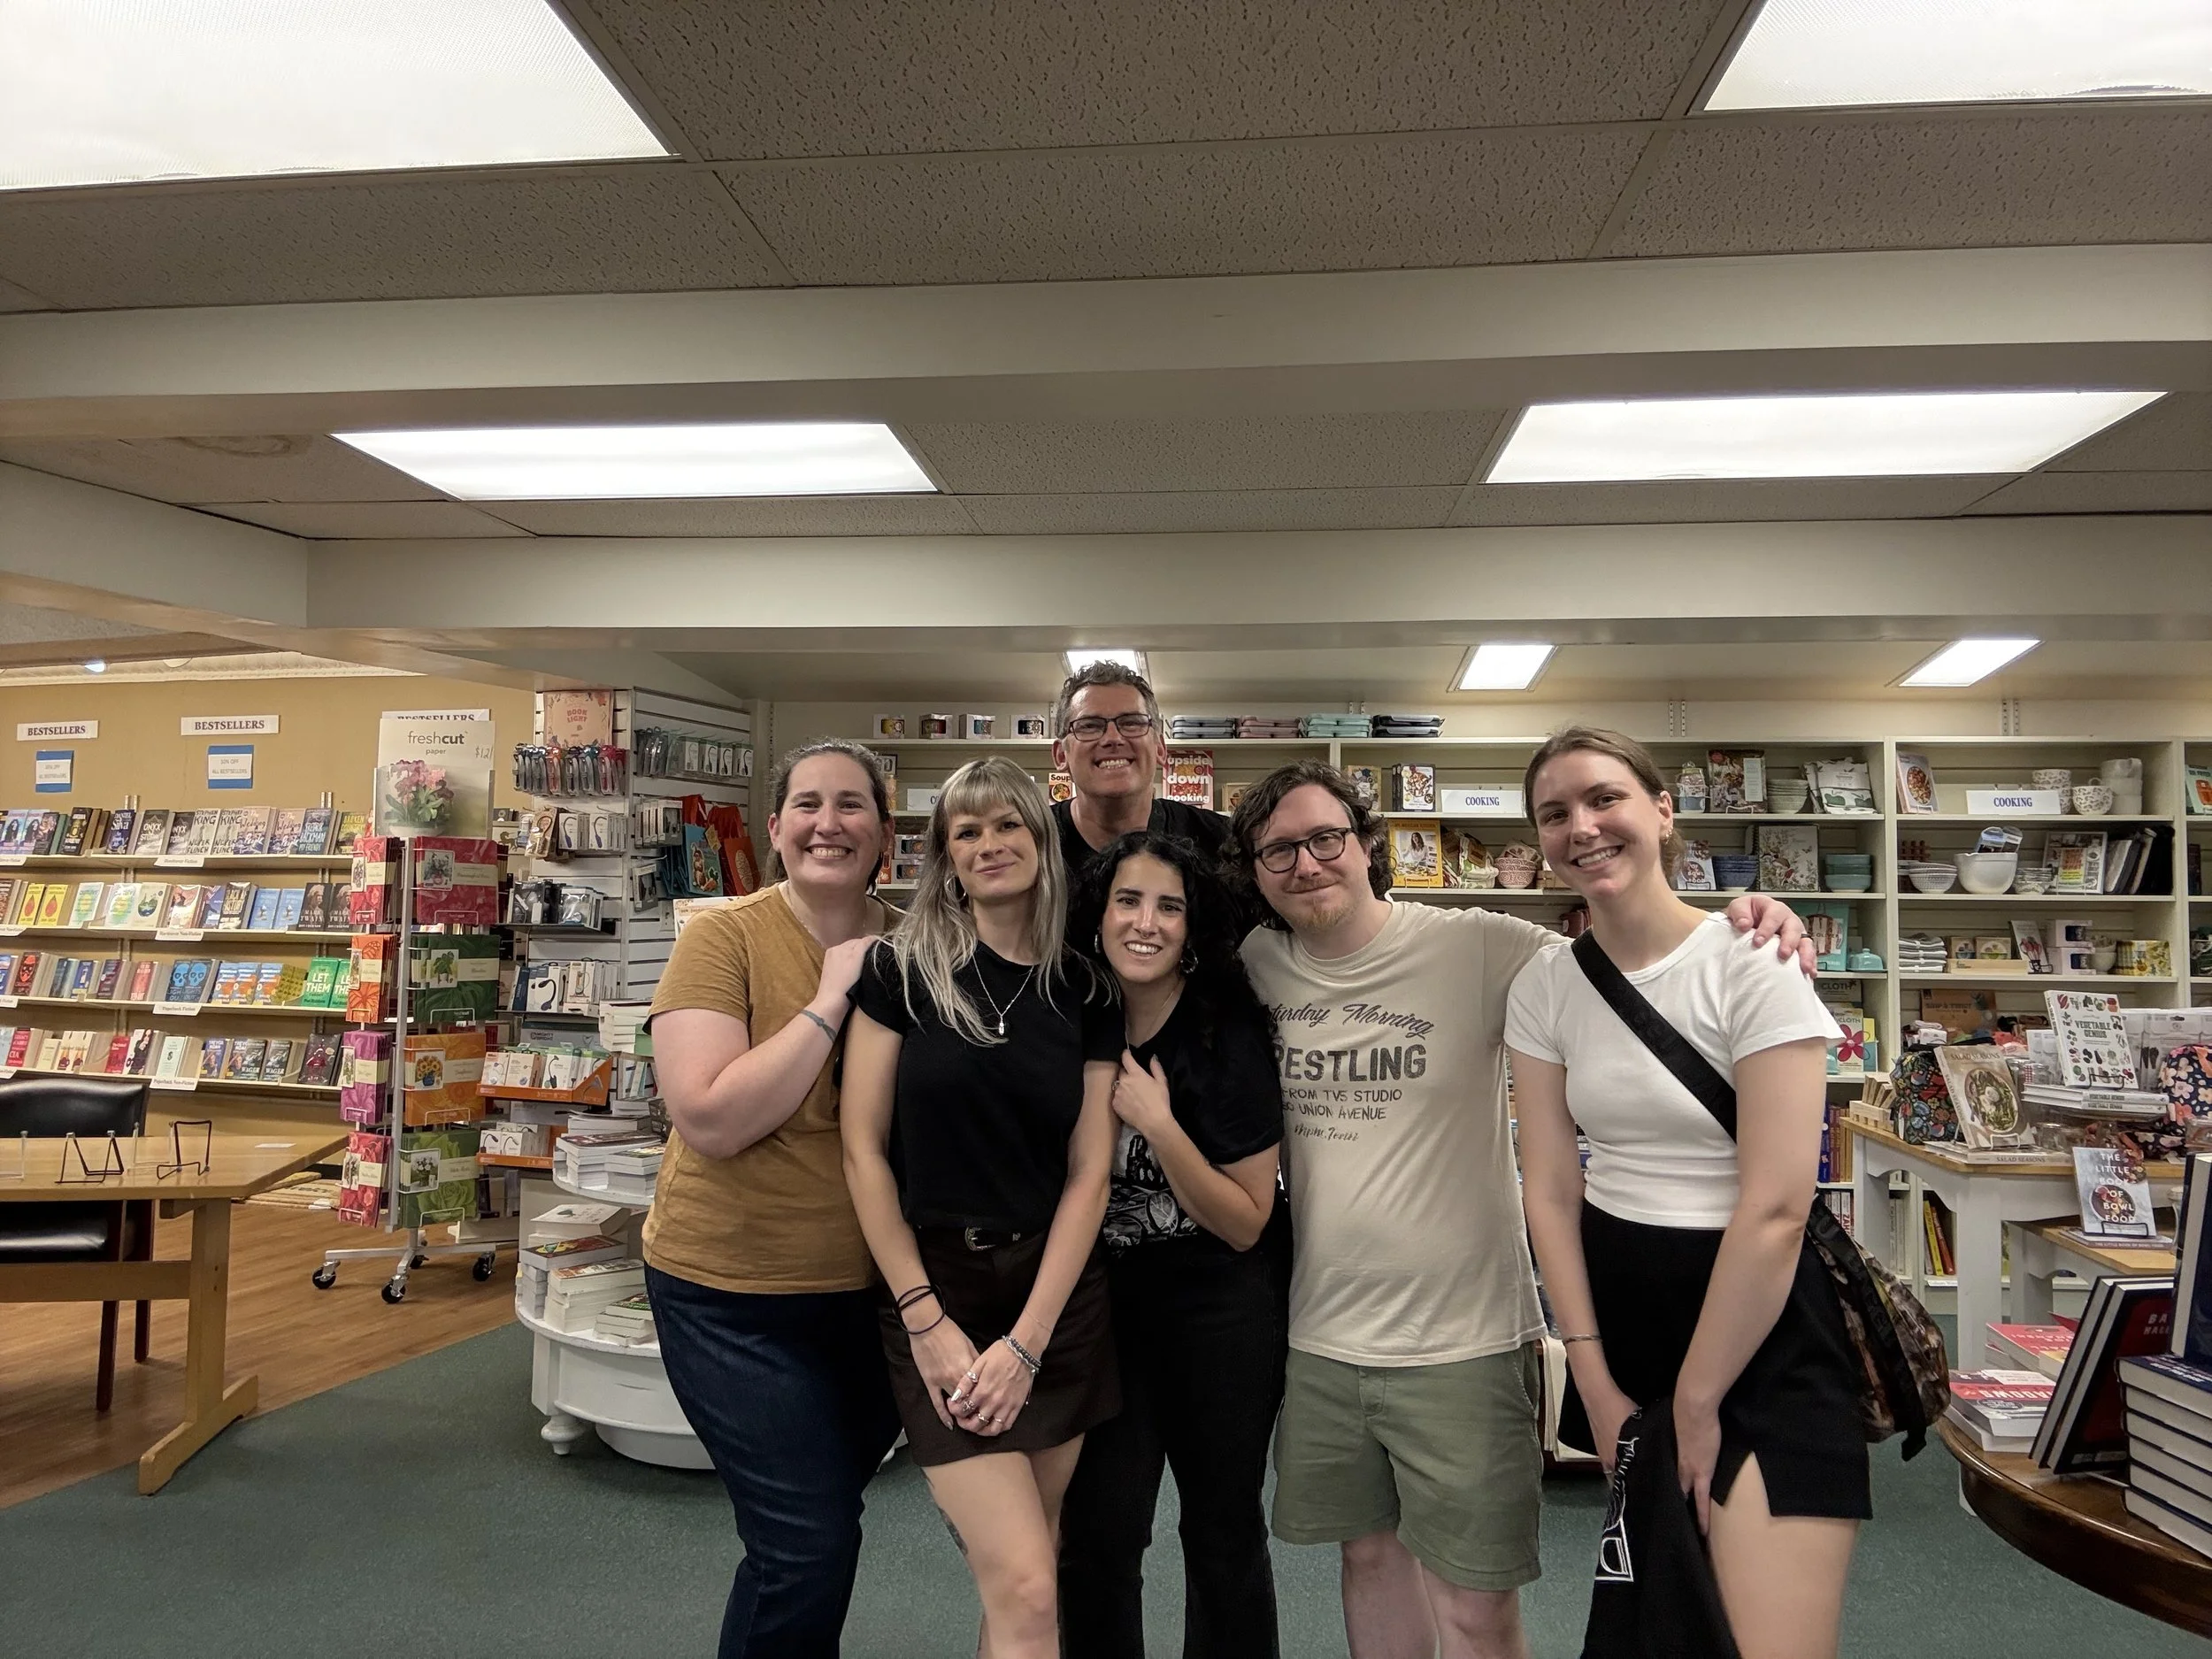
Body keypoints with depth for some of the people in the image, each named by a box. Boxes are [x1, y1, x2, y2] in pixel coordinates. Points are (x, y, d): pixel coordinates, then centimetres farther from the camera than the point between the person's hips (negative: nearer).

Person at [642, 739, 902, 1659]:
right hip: (737, 1296, -4)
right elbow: (710, 1119, -25)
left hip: (875, 1288, 5)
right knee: (807, 1547, -1)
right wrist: (830, 1000, -24)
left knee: (820, 1523, 21)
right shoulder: (724, 936, -14)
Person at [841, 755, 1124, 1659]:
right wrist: (926, 1322, -9)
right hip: (936, 1293, -3)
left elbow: (1088, 1172, 0)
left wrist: (1026, 1342, -7)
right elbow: (864, 1151, -6)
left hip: (1056, 1295, 3)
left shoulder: (1086, 994, 2)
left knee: (1024, 1577, 11)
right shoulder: (903, 968, -5)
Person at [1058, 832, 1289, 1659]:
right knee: (1097, 1537, 1)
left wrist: (1159, 1125, -24)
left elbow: (1245, 1222, -14)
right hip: (1102, 1305, 2)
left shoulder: (1231, 1034, -14)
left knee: (1224, 1529, 12)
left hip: (1221, 1310, -2)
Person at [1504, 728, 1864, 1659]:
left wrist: (1696, 1402, -11)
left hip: (1760, 1318, -4)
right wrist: (1596, 1388, -3)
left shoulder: (1750, 969, -15)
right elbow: (1550, 1190, 0)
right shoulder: (1543, 989, 0)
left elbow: (1775, 1209, -16)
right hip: (1615, 1296, 5)